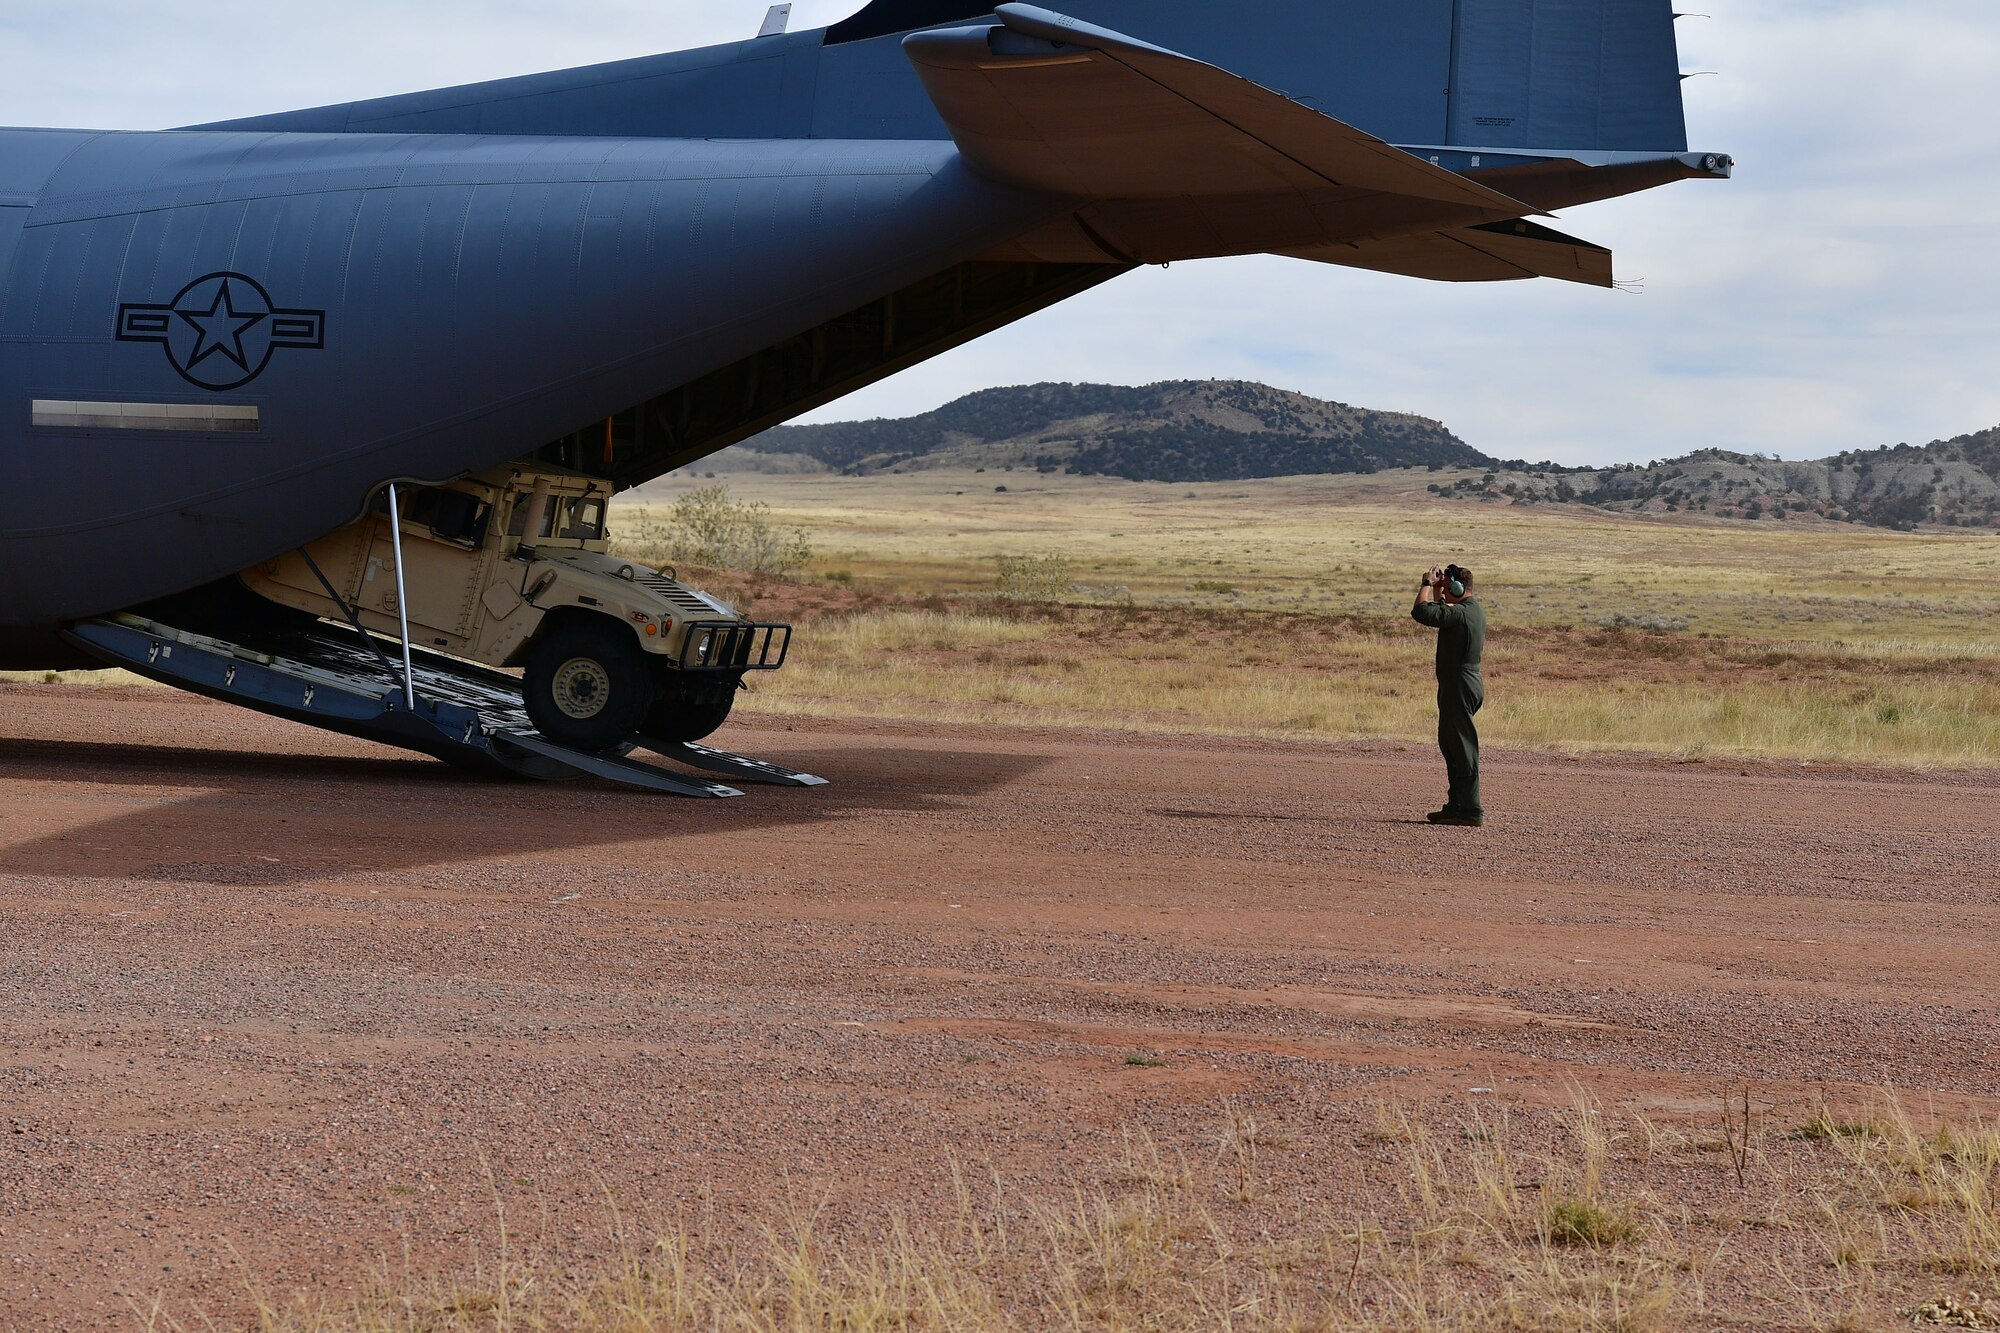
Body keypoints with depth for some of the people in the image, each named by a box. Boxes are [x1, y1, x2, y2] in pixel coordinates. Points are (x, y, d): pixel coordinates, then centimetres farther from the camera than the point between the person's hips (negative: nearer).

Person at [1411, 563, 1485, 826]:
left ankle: (1471, 810, -5)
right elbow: (1439, 615, 31)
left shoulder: (1460, 613, -20)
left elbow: (1421, 612, -29)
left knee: (1462, 748, -7)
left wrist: (1427, 585, -14)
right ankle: (1456, 805, 23)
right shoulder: (1475, 610, 13)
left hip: (1459, 687, -10)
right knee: (1450, 744, 17)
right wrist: (1436, 589, 18)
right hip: (1470, 682, 10)